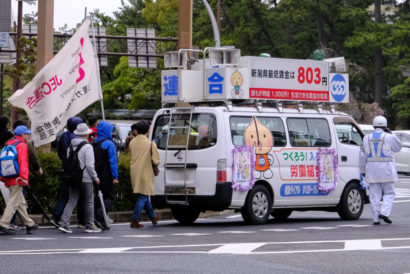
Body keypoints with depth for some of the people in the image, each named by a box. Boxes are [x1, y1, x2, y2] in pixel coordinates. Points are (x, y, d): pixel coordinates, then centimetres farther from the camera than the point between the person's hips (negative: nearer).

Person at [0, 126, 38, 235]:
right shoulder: (22, 145, -9)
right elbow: (22, 162, -18)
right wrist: (24, 177, -21)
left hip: (9, 179, 9)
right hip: (17, 180, -9)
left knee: (21, 202, 15)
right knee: (13, 202, -8)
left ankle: (29, 224, 23)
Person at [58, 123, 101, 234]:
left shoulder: (71, 146, 8)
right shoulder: (87, 147, -12)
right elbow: (89, 165, -16)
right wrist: (95, 178, -5)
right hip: (85, 179, -6)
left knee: (71, 201, 6)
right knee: (89, 202, 7)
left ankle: (64, 223, -7)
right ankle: (89, 226, 12)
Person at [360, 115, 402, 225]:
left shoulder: (367, 138, 6)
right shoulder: (389, 137, -3)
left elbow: (363, 156, 5)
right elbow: (398, 147, 14)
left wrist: (363, 170, 12)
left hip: (371, 169, 3)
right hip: (386, 169, -3)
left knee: (375, 195, 5)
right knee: (389, 193, 8)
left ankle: (376, 218, 2)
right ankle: (384, 212, -10)